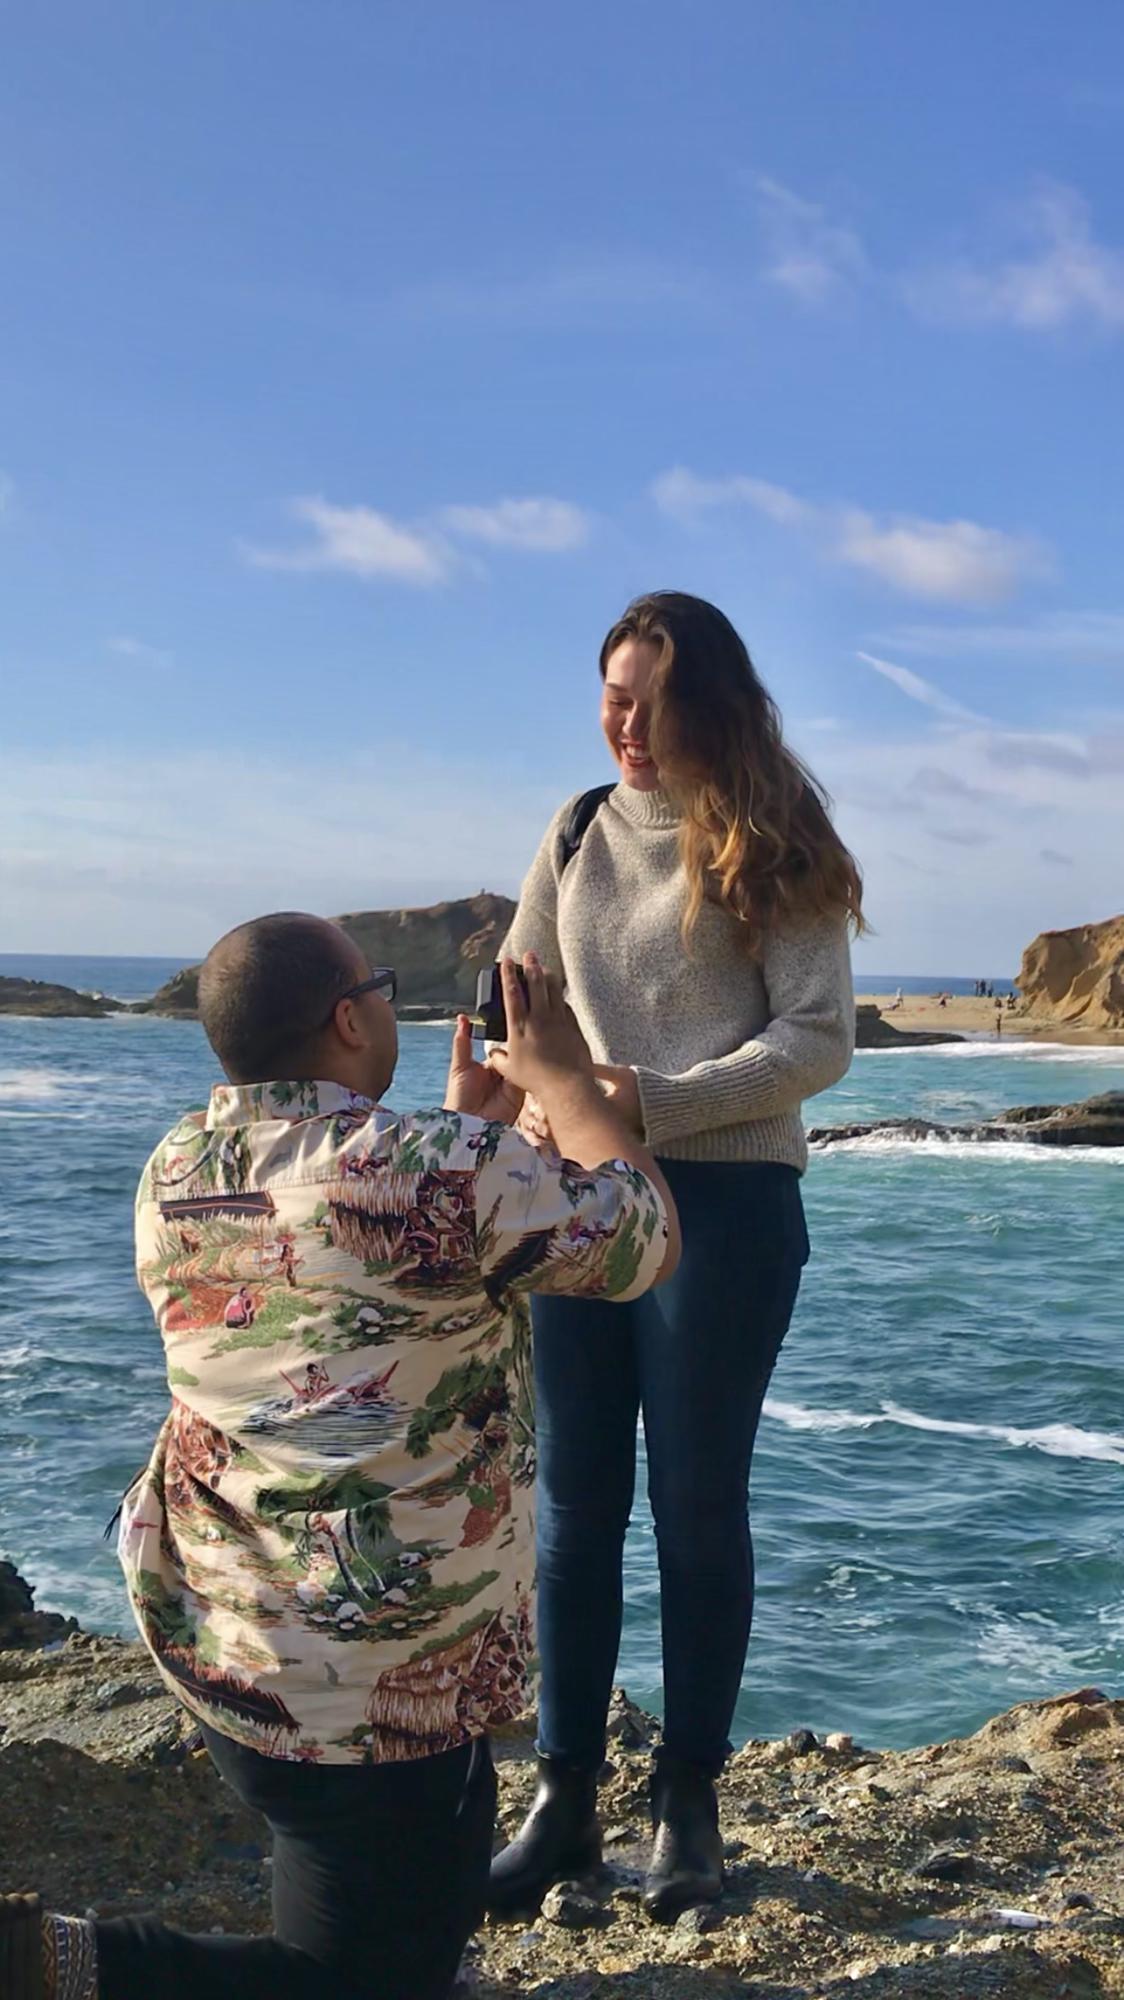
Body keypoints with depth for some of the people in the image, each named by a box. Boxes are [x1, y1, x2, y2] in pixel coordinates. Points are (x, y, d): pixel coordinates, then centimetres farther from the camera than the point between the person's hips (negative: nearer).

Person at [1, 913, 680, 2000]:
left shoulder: (175, 1172, 1)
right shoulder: (447, 1166, -21)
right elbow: (646, 1243, -5)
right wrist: (565, 1079, 6)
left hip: (203, 1631, 8)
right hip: (379, 1690, -8)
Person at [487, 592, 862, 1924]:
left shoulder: (771, 849, -4)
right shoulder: (580, 834, 8)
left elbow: (818, 1038, -10)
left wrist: (657, 1103, -20)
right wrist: (535, 1101, -11)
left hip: (725, 1202, -4)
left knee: (697, 1506, 6)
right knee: (573, 1502, 8)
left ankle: (688, 1800, 22)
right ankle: (565, 1799, 20)